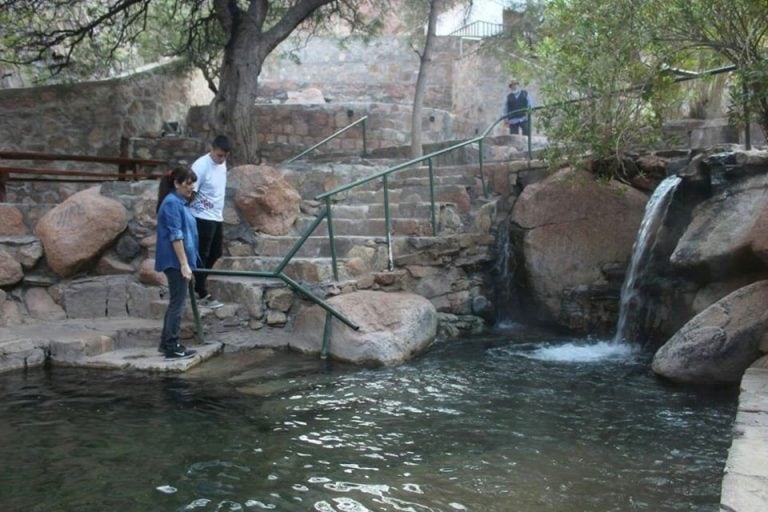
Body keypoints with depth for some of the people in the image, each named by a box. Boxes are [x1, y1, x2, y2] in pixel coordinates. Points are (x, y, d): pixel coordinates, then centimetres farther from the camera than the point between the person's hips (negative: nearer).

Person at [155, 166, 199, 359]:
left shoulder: (180, 202, 16)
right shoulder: (172, 203, -14)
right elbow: (175, 236, -20)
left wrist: (187, 263, 25)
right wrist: (184, 264, -21)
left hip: (178, 262, 10)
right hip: (176, 262, -10)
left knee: (176, 302, 14)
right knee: (178, 303, -6)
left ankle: (166, 343, 21)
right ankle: (172, 347, -1)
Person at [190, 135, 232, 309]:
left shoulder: (222, 163, 6)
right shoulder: (201, 165, -19)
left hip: (217, 217, 9)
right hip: (203, 218, -8)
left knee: (216, 252, 15)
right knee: (202, 255, -1)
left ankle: (198, 286, 28)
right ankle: (202, 294, 7)